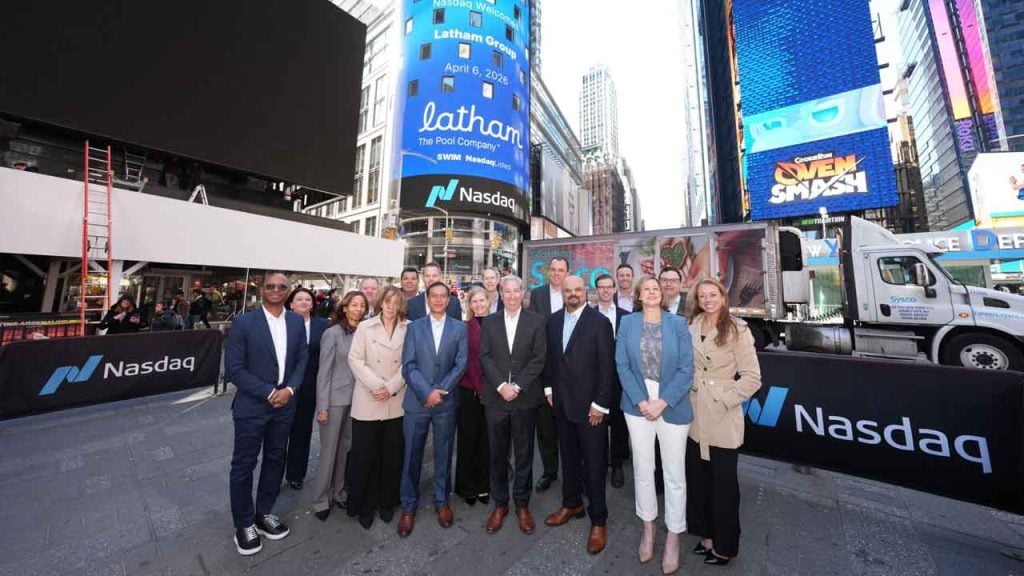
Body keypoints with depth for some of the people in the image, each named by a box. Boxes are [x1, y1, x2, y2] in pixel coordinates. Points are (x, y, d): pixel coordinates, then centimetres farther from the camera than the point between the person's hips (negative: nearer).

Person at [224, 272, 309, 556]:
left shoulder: (297, 321, 0)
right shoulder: (244, 322, -12)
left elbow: (302, 358, 3)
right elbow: (233, 369, -12)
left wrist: (290, 389, -11)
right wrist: (268, 393, -16)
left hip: (285, 404, 4)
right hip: (251, 406, -3)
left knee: (275, 460, 17)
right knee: (244, 465, 12)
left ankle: (264, 514, 37)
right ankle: (244, 524, 33)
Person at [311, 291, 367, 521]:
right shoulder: (333, 333, -13)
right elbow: (324, 371, -11)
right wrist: (322, 406, -12)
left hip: (355, 399, 5)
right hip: (335, 399, -4)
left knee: (345, 448, 16)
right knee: (329, 450, 8)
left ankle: (338, 492, 34)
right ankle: (321, 500, 27)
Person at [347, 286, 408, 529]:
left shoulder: (408, 329, 1)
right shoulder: (365, 327, 3)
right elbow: (355, 360, -3)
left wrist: (391, 387, -12)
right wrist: (376, 385, -12)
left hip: (396, 402, 1)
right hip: (367, 402, 0)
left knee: (393, 456, 11)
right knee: (364, 456, 9)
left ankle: (387, 502, 33)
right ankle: (364, 505, 31)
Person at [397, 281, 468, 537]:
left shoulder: (459, 328, 1)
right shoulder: (414, 327, 2)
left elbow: (461, 364, -4)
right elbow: (408, 366, -4)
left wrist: (441, 391, -12)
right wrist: (427, 392, -15)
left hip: (446, 402, 0)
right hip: (417, 400, 0)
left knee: (443, 455, 14)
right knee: (412, 456, 11)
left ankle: (442, 501, 35)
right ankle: (409, 506, 31)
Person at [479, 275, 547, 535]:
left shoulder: (536, 321, 0)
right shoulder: (489, 322, 5)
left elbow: (539, 358, -6)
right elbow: (485, 357, -1)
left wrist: (517, 386, -13)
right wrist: (501, 385, -12)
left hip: (525, 397, -1)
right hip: (495, 397, 2)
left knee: (524, 453, 13)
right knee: (497, 453, 13)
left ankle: (522, 504, 33)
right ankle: (499, 504, 33)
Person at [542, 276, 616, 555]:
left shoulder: (599, 322, -12)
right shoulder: (553, 320, 3)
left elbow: (607, 366, -13)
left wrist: (600, 404, -13)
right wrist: (549, 388, 6)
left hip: (590, 405, -5)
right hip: (562, 403, 5)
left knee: (594, 463, 10)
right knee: (568, 456, 21)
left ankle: (598, 520, 30)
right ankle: (571, 504, 42)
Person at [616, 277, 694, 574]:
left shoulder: (678, 323, -2)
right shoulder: (627, 322, 0)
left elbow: (686, 368, -6)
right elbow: (622, 365, -3)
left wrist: (662, 402, -13)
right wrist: (641, 401, -11)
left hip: (672, 406, -1)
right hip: (638, 404, 1)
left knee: (674, 473, 10)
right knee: (642, 469, 14)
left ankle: (673, 537, 32)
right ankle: (648, 527, 36)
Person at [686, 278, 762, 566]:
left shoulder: (737, 330, -9)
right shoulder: (692, 326, 3)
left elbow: (752, 377, -11)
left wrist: (725, 399, -14)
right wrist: (686, 394, 5)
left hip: (722, 416, -4)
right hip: (695, 415, 5)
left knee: (723, 482, 11)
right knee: (697, 478, 17)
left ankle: (725, 545, 32)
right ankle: (707, 533, 38)